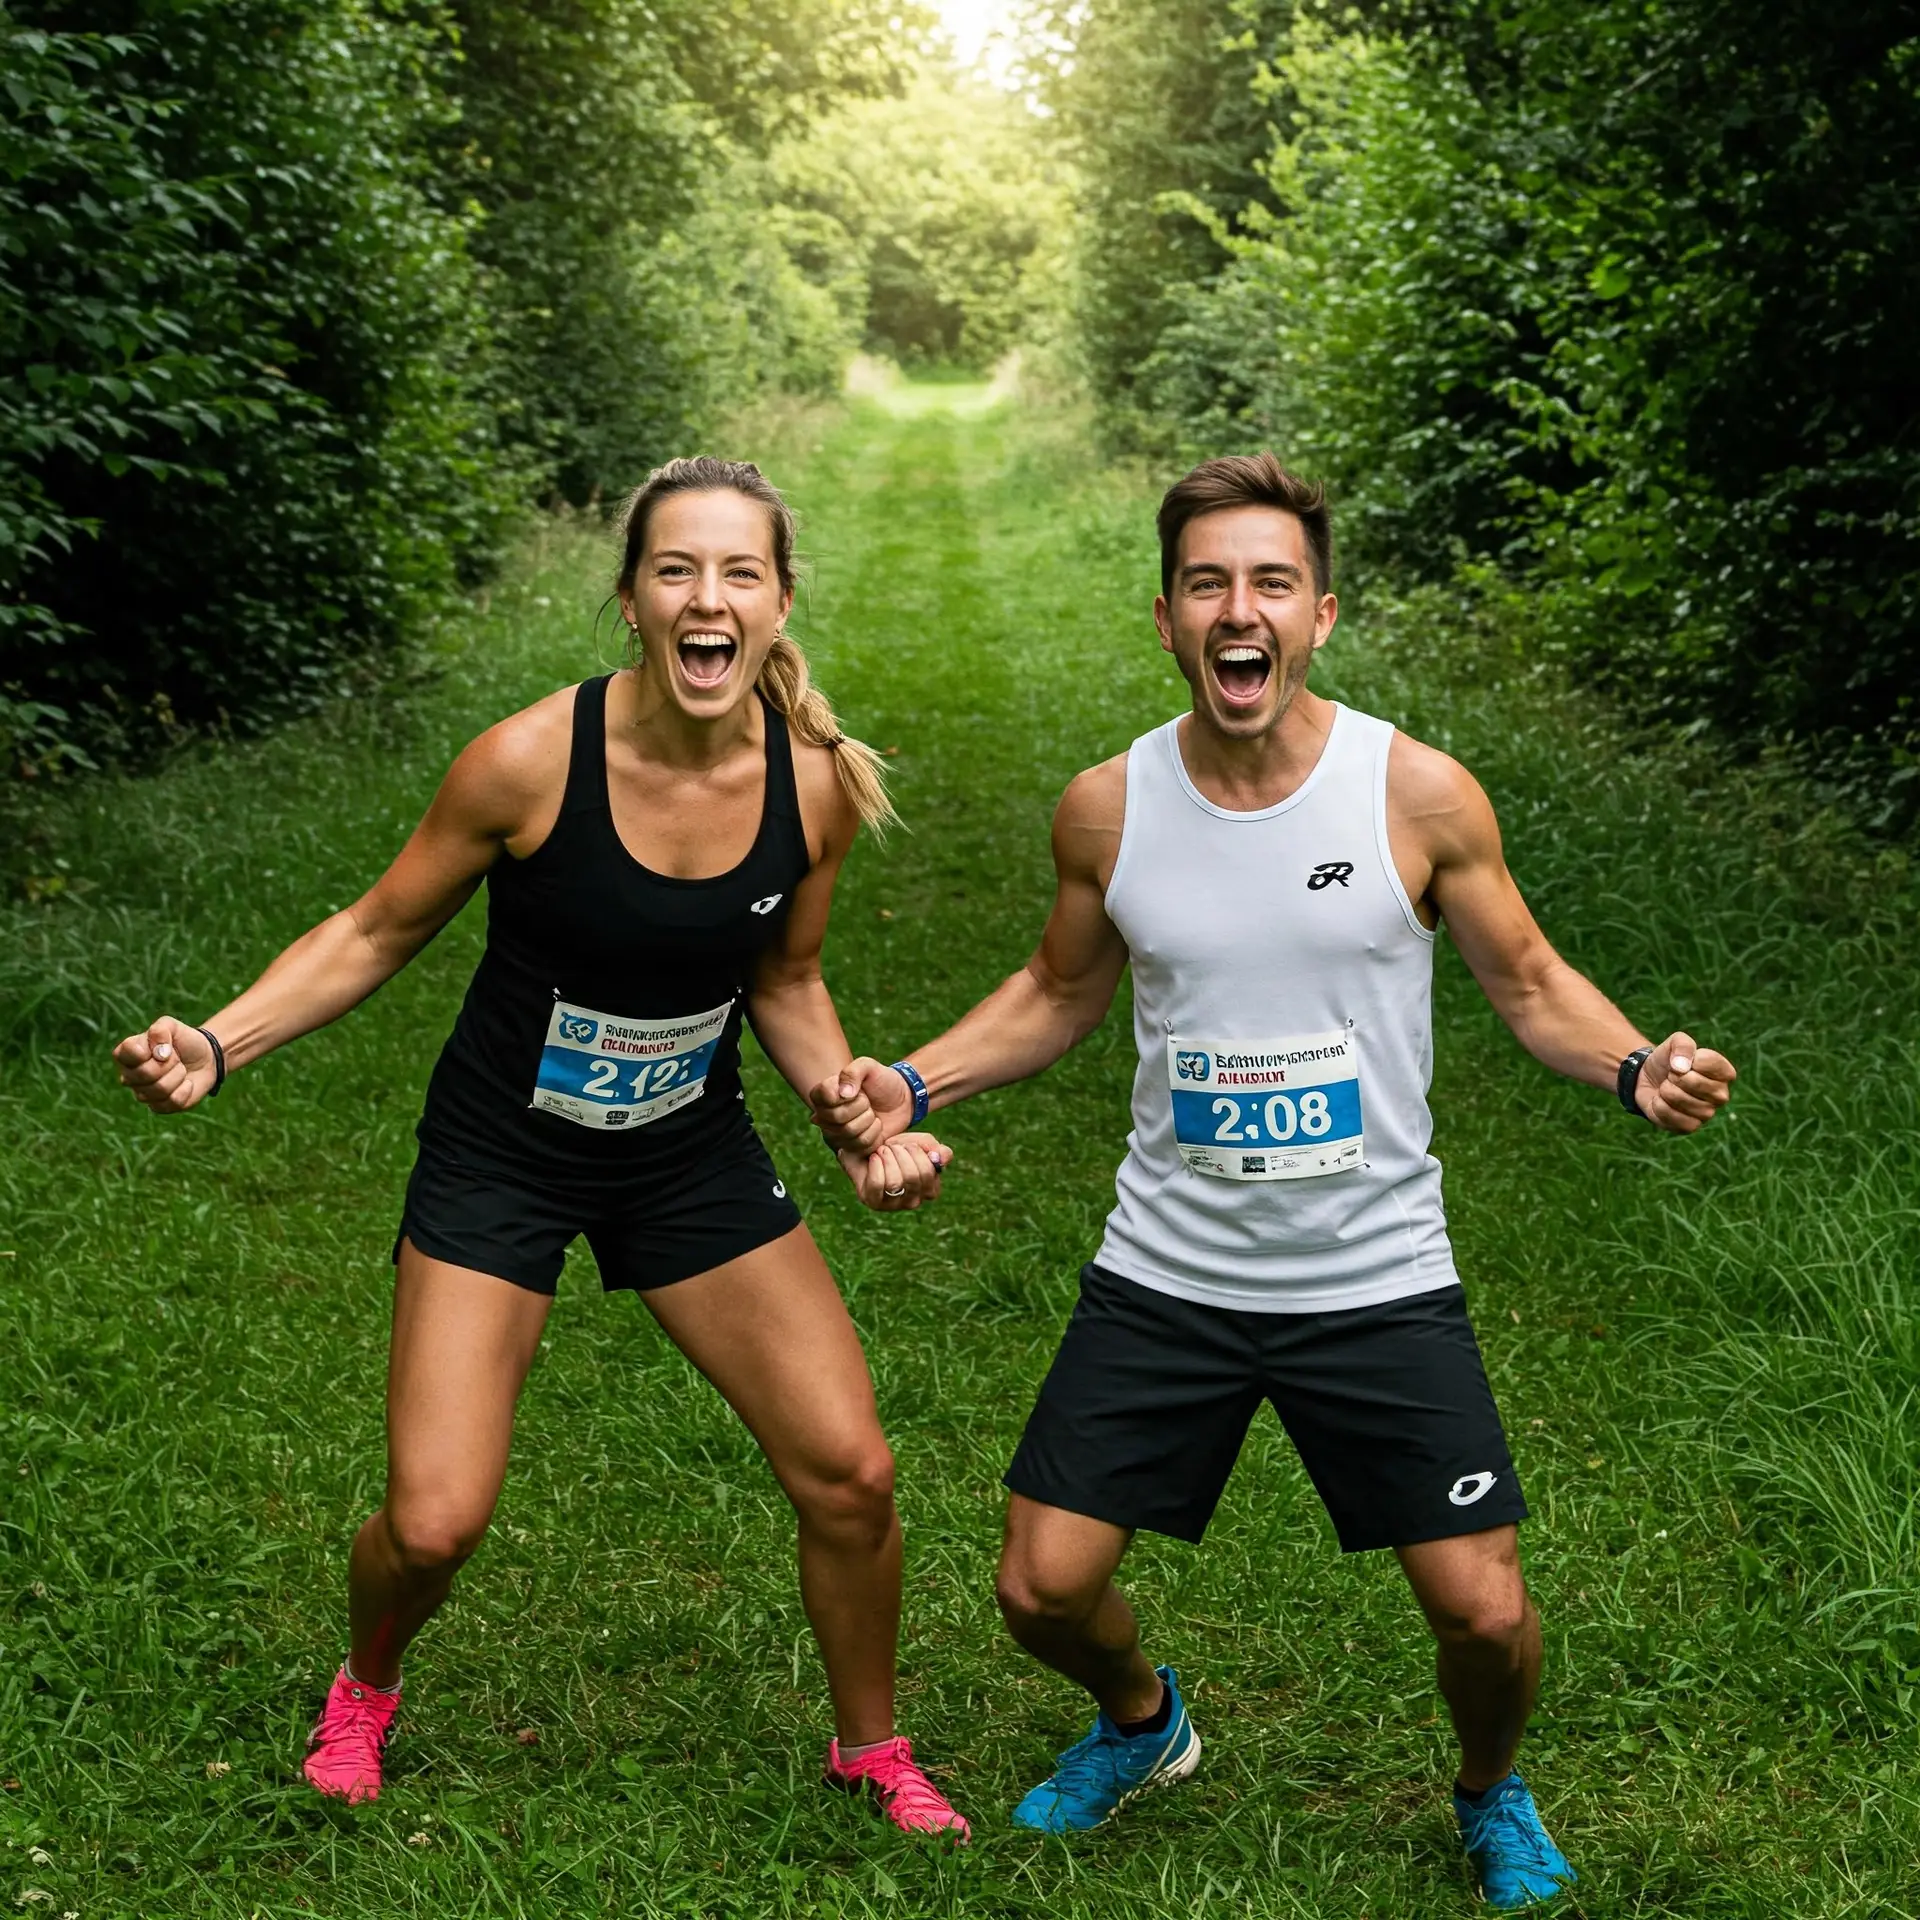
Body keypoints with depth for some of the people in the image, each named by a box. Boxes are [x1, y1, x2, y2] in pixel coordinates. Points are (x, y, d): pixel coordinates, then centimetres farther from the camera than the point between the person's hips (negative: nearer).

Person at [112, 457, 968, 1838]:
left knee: (851, 1477, 0)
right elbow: (375, 935, -9)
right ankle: (366, 1690, 30)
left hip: (696, 1162, 3)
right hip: (501, 1163, -3)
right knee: (434, 1523, -8)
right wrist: (216, 1046, -21)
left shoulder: (814, 783, -13)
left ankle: (872, 1751, 28)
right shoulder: (531, 762, -23)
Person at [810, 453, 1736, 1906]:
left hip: (1378, 1280, -2)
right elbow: (1062, 995, 12)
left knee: (1484, 1614, -4)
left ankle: (1492, 1792, 34)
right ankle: (1144, 1722, 40)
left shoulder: (1422, 795, -12)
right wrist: (911, 1085, -2)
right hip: (1166, 1278, 2)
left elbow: (1529, 983, 1)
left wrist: (1638, 1066, -20)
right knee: (1044, 1590, 2)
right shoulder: (1107, 810, -5)